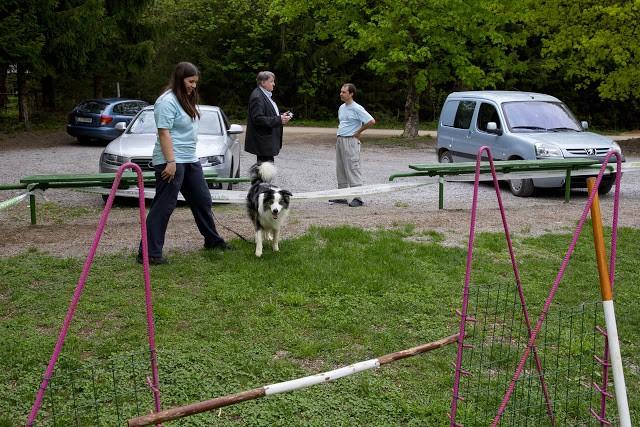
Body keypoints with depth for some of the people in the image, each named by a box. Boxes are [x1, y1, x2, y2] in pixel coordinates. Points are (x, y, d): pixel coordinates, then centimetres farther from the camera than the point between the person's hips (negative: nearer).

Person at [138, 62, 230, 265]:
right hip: (172, 162, -10)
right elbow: (164, 133, -22)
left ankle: (213, 240, 34)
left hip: (190, 160, 10)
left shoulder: (187, 100, 15)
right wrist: (170, 162, -27)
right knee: (163, 206, -8)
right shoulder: (168, 101, -15)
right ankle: (149, 253, -4)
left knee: (202, 200, 18)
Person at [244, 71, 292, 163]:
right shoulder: (257, 97, -15)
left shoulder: (266, 95, 18)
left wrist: (281, 116, 8)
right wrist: (279, 120, -23)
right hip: (262, 141, -10)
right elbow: (257, 118, -22)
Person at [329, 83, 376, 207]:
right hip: (339, 140, 9)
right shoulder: (341, 107, 14)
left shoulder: (357, 109, -12)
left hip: (350, 141, -9)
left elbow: (371, 121, -18)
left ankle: (358, 198, -7)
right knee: (340, 169, 11)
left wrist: (358, 132, -10)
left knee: (352, 169, -10)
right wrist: (340, 129, 14)